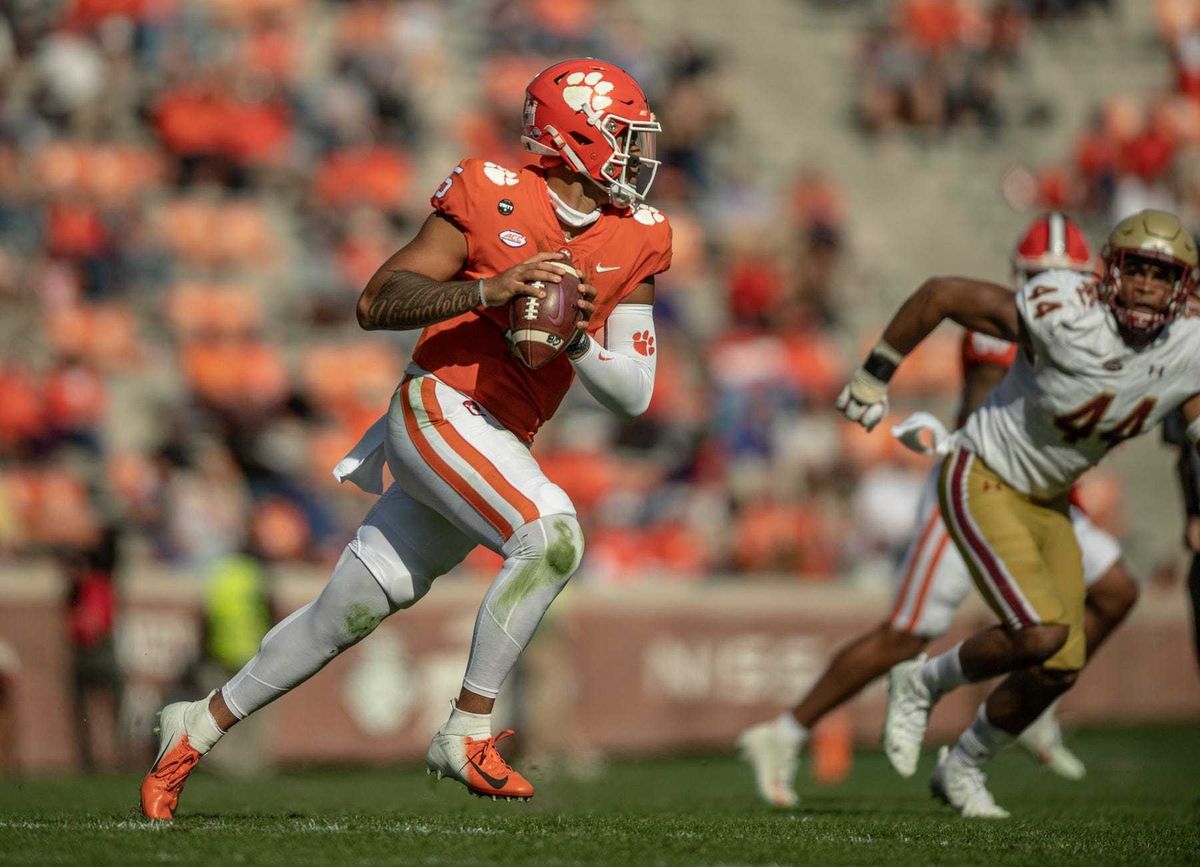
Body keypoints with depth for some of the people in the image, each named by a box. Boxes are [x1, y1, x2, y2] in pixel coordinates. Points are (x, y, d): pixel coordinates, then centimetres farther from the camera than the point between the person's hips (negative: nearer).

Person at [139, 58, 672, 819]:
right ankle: (468, 734, -20)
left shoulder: (636, 242, 5)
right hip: (439, 408, -7)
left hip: (497, 446, 7)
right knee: (551, 534, -29)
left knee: (346, 615, 12)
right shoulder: (490, 197, -9)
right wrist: (487, 290, -23)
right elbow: (376, 304, -10)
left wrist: (579, 342, -13)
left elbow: (635, 394, 6)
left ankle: (199, 726, 29)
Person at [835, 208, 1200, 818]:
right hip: (982, 484, -6)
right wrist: (875, 374, -12)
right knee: (1042, 634, -22)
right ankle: (922, 685, 6)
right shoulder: (1065, 316, -30)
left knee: (1060, 669, 4)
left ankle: (963, 767, 30)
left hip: (1048, 501, 6)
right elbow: (941, 293, -21)